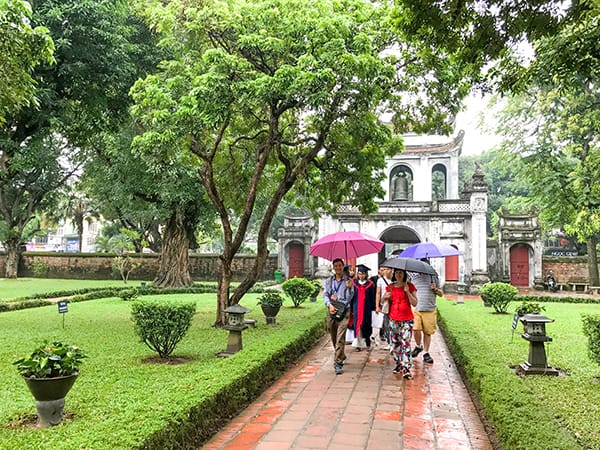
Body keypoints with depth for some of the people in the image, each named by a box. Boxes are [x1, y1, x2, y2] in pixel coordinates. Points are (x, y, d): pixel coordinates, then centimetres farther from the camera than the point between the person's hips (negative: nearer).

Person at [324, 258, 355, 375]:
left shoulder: (349, 281, 4)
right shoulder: (329, 281, 11)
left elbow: (349, 297, -2)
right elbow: (325, 295, 4)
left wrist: (349, 288, -19)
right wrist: (329, 304, -13)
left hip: (343, 312, -3)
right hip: (331, 311, 4)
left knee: (340, 338, -12)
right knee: (333, 338, 13)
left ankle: (338, 363, -13)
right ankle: (341, 356, 35)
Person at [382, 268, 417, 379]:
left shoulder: (410, 286, 0)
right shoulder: (391, 287, 9)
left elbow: (414, 303, -5)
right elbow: (383, 300, 17)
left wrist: (407, 292, -16)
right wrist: (385, 297, -5)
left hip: (407, 319, -4)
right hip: (393, 319, 4)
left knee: (406, 343, -11)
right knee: (395, 343, 10)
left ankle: (406, 369, -13)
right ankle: (398, 364, 26)